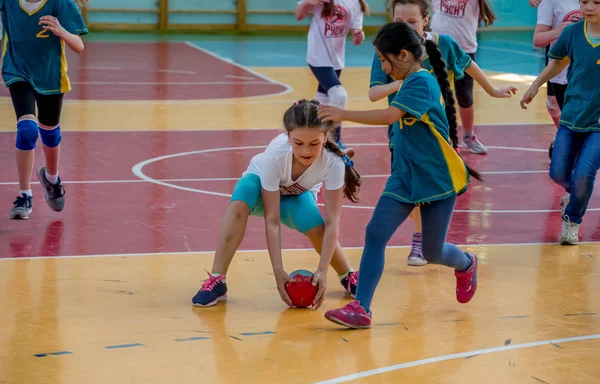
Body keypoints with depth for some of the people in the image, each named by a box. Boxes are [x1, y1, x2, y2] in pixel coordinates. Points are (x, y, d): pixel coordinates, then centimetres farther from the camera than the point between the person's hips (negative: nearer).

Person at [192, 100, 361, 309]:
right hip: (261, 184, -1)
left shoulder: (333, 162, -36)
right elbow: (272, 221, -36)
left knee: (316, 227, -29)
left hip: (298, 195, 1)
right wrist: (278, 272, -43)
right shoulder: (274, 156, -39)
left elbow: (332, 220, -33)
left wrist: (322, 270, -42)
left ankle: (348, 276, 1)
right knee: (239, 204, -35)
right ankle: (216, 281, -28)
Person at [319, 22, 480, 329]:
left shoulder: (421, 81, -20)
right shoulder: (410, 85, 8)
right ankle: (361, 308, -12)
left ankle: (466, 265, 41)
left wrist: (344, 114, -35)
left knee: (432, 252, 6)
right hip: (404, 179, 8)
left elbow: (390, 115, -33)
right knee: (375, 234, -11)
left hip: (438, 181, -8)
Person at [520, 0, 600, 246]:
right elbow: (559, 61, 18)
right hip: (571, 116, 4)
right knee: (558, 173, 3)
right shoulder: (572, 32, -3)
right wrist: (536, 85, 15)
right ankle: (574, 194, 40)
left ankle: (572, 221, 16)